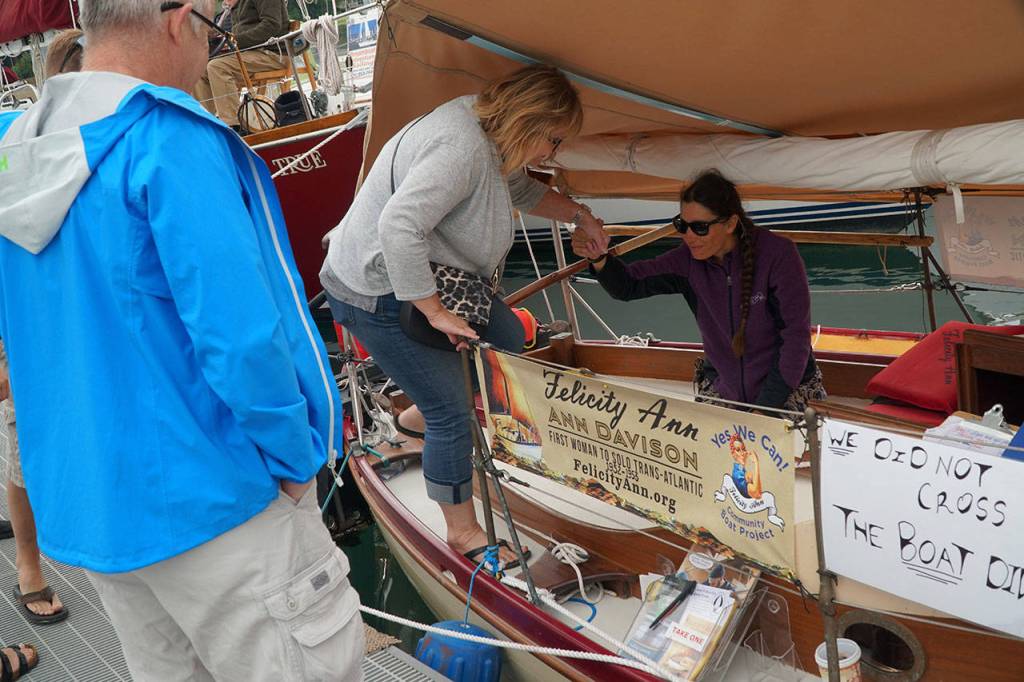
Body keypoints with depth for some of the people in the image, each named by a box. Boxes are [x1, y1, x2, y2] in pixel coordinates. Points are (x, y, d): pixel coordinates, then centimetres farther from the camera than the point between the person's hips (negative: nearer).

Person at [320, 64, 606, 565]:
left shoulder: (492, 139, 3)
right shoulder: (461, 146, -29)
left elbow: (525, 192, 24)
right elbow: (399, 226, -39)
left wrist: (578, 215, 25)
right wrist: (434, 311, -32)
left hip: (428, 279, 10)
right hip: (378, 294, -10)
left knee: (508, 339, 19)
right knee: (452, 416, -4)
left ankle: (425, 406, 34)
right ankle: (462, 532, 15)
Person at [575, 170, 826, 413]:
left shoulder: (777, 253, -20)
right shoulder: (688, 259, -10)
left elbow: (796, 334, -19)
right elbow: (627, 285, -7)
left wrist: (767, 406, -22)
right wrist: (599, 257, -29)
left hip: (788, 392, -3)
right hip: (722, 388, 3)